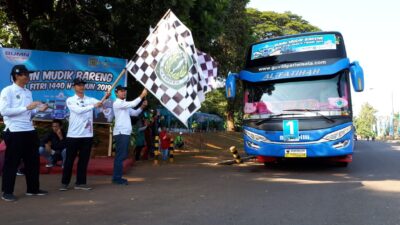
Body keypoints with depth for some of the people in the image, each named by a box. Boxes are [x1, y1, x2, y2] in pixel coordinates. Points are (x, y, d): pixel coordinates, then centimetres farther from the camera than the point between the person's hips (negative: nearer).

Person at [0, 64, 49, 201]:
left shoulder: (28, 92, 14)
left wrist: (38, 110, -2)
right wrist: (26, 108, -20)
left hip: (29, 131, 7)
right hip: (14, 132, -7)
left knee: (33, 161, 11)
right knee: (12, 162, 2)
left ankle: (33, 189, 23)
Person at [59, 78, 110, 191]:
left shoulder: (90, 99, 9)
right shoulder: (70, 100, -1)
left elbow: (101, 103, -7)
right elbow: (78, 110, -19)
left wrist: (106, 97, -29)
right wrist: (93, 106, -28)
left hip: (87, 135, 3)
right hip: (73, 135, -3)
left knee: (84, 160, 8)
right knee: (69, 159, 6)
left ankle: (80, 183, 17)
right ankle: (64, 183, 17)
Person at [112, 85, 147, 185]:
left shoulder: (126, 105, 22)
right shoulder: (117, 103, -9)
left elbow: (135, 113, 20)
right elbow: (133, 104, -19)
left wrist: (142, 106, 4)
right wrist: (142, 95, -15)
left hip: (126, 132, 10)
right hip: (120, 133, -9)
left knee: (123, 155, 11)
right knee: (120, 155, -9)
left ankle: (117, 177, 17)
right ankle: (116, 178, -4)